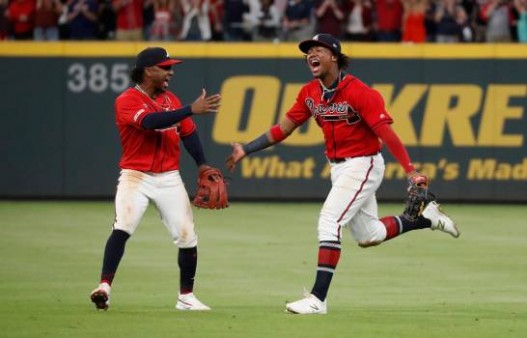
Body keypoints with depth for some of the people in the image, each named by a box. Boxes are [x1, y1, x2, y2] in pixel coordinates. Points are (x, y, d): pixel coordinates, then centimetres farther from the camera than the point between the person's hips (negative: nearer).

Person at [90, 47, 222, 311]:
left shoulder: (171, 100, 11)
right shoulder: (127, 101, -10)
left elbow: (188, 132, 12)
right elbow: (150, 121, -28)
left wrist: (202, 165, -2)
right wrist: (191, 110, -33)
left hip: (169, 178, 5)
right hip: (136, 177, -5)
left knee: (187, 237, 2)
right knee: (122, 228, -24)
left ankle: (186, 297, 16)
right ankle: (104, 286, -23)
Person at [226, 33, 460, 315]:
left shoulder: (358, 93, -20)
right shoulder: (310, 93, 3)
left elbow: (386, 133, -24)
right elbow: (283, 129, 8)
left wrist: (410, 171, -31)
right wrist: (246, 150, 0)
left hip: (363, 164, -8)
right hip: (338, 168, 8)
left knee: (329, 222, -18)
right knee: (368, 236, 15)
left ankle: (318, 299, -16)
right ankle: (427, 218, 35)